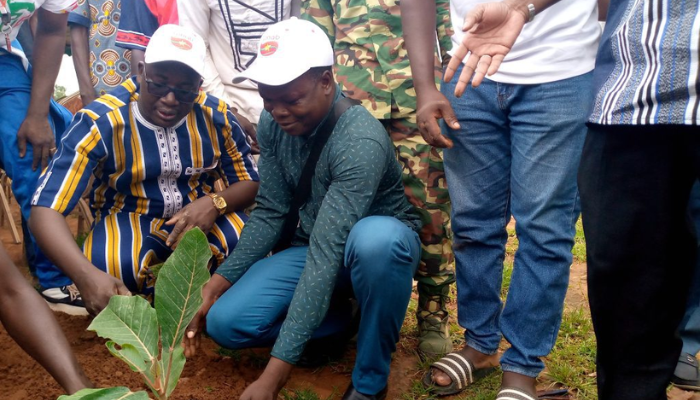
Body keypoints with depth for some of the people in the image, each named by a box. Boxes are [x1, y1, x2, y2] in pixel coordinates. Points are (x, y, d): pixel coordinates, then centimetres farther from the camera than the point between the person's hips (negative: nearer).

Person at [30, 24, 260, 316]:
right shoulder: (100, 121, -22)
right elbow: (46, 209, -28)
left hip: (199, 215, 2)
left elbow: (251, 182, 0)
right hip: (129, 220, -2)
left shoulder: (215, 115, -12)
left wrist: (214, 204, -26)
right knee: (110, 264, -36)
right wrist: (86, 275, -48)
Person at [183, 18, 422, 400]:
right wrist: (219, 282, -15)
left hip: (382, 244, -5)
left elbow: (329, 254, -39)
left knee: (376, 238, -43)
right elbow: (269, 213, -2)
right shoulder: (272, 124, -10)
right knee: (225, 322, -17)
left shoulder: (360, 140, -32)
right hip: (314, 247, 5)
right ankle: (338, 319, 9)